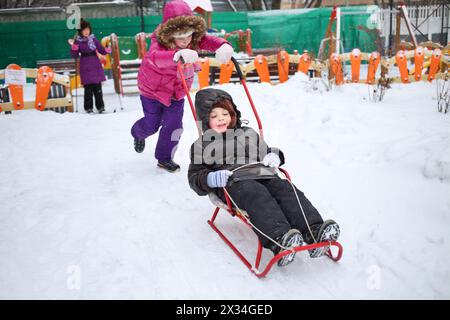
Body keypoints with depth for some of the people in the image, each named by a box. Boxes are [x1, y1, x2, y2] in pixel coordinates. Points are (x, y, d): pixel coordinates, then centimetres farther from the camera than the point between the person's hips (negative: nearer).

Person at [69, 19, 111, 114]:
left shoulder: (93, 39, 5)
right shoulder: (78, 41, 0)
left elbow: (101, 50, 8)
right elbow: (75, 56, 0)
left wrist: (107, 50, -12)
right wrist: (73, 47, -17)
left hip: (96, 66, 2)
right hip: (85, 68, -1)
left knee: (97, 87, 0)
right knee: (88, 88, -2)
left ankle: (100, 106, 9)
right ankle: (88, 107, 9)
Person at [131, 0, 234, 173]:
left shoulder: (194, 40, -18)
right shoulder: (159, 41, -31)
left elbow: (209, 41, -33)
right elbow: (155, 57, -53)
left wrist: (224, 46, -59)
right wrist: (178, 55, -74)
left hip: (177, 90, 3)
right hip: (153, 89, -3)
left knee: (174, 125, -2)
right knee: (152, 124, 12)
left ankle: (164, 158, 21)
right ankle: (138, 133, 50)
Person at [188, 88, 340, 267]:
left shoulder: (249, 134, 33)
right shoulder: (202, 144, 23)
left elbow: (266, 152, 39)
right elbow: (195, 176, 16)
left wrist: (274, 156, 12)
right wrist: (210, 179, -9)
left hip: (264, 176, 4)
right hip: (234, 182, -4)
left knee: (286, 189, -27)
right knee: (257, 195, -37)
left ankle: (315, 233, -46)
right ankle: (279, 240, -60)